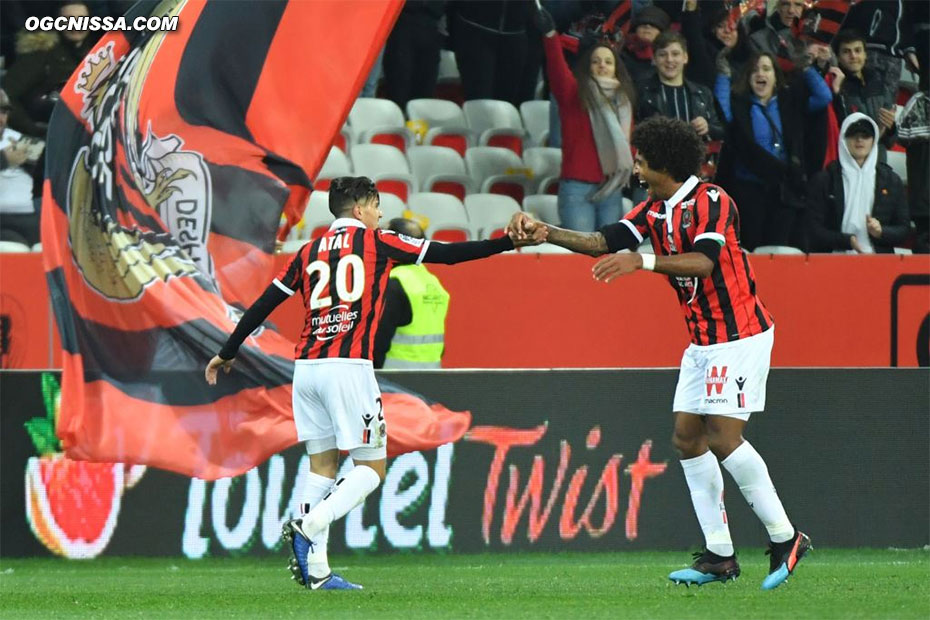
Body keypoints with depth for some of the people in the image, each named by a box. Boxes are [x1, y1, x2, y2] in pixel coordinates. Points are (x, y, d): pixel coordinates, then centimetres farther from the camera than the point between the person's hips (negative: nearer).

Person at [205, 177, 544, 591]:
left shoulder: (310, 253, 16)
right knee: (371, 469, 1)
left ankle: (316, 570, 1)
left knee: (322, 466, 10)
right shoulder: (375, 242, 5)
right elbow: (445, 254, 4)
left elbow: (263, 305, 15)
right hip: (348, 366, -5)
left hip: (306, 367, 5)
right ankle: (308, 528, -20)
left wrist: (227, 353, 25)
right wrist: (511, 242, 8)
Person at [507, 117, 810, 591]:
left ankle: (784, 538, -7)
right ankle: (719, 555, 5)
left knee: (724, 436, -16)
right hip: (702, 339, 10)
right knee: (687, 436, 4)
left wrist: (642, 261, -41)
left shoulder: (710, 201, -16)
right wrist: (544, 231, -2)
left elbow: (704, 261, -31)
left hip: (739, 334, -10)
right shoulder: (654, 211, 10)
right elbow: (603, 243, 9)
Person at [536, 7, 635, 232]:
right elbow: (557, 69, -16)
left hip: (611, 189, 5)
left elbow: (629, 143, 19)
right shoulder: (574, 94, 1)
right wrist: (550, 35, -31)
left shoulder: (623, 101, 16)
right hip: (578, 187, -5)